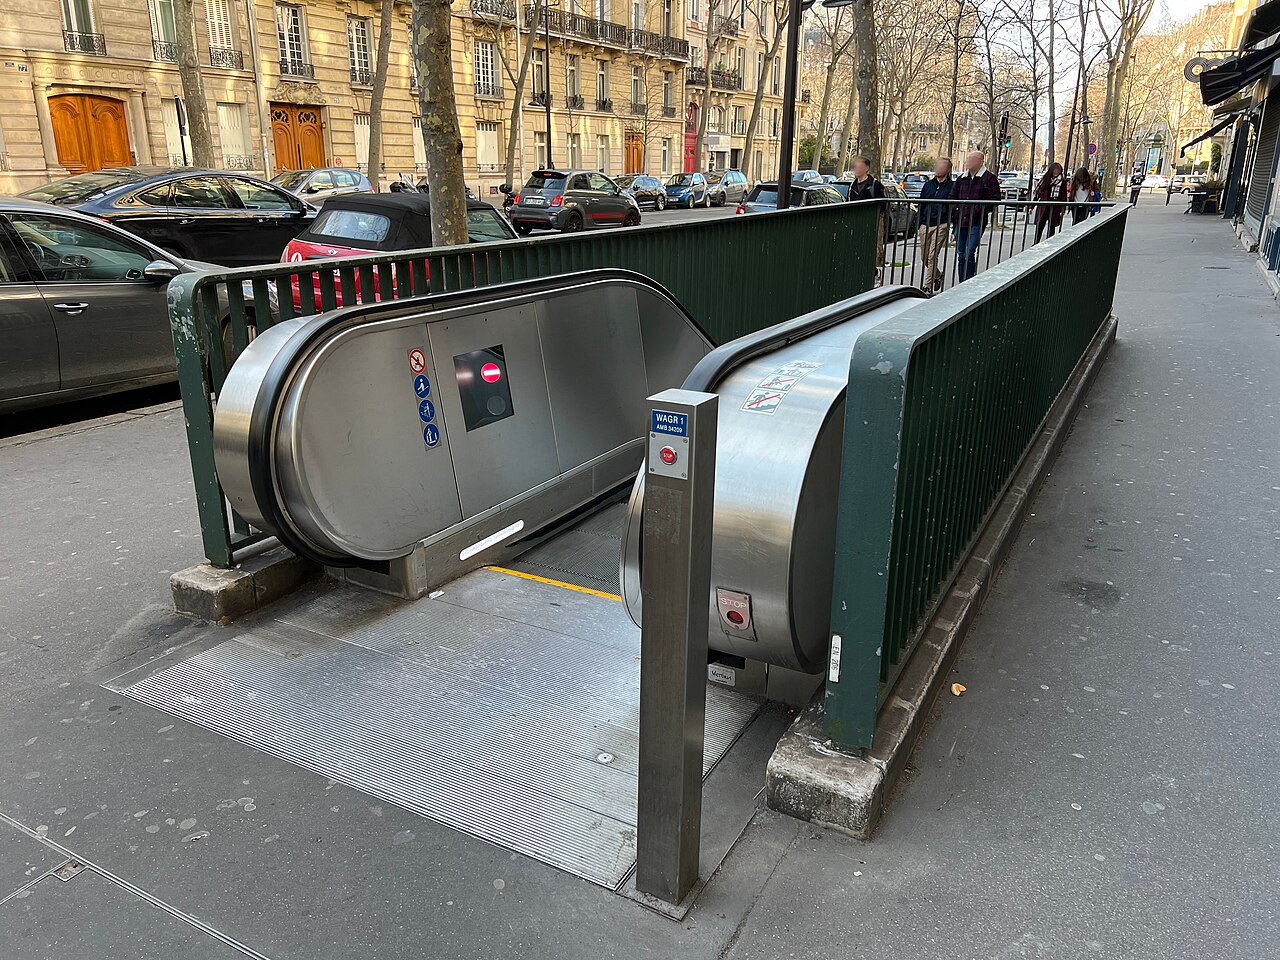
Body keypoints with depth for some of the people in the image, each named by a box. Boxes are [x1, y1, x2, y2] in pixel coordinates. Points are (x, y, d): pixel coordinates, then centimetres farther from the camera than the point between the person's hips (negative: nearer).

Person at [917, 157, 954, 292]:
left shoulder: (952, 186, 0)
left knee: (932, 256, -11)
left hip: (941, 226, -5)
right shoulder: (928, 184, 13)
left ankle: (928, 286, -6)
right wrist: (919, 224, 12)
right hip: (925, 225, 5)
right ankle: (938, 275, 34)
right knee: (925, 257, 10)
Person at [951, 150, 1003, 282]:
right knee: (961, 255, 10)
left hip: (976, 223, -6)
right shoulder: (961, 178, 16)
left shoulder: (989, 178, -2)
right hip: (960, 222, 6)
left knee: (969, 254, -14)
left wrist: (979, 210, -15)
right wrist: (955, 210, 6)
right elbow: (953, 197, 23)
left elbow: (996, 198, -8)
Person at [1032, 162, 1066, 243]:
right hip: (1043, 207, 1)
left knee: (1051, 226, 4)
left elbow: (1063, 196, 1)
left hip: (1054, 208, -1)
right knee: (1039, 225, -1)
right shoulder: (1045, 179, 5)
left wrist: (1062, 209, -4)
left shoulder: (1062, 181, 1)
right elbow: (1037, 192, 7)